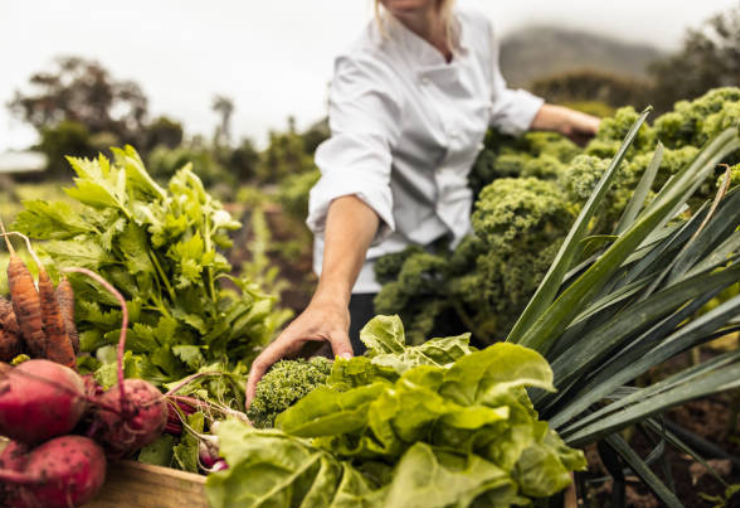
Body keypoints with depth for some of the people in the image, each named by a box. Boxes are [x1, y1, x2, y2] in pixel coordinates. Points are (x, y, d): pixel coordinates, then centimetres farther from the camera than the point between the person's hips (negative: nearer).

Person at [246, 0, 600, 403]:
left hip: (454, 245, 6)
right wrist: (330, 296, -62)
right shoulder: (365, 69, -27)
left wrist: (566, 120, 17)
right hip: (373, 264, -6)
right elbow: (357, 177, -46)